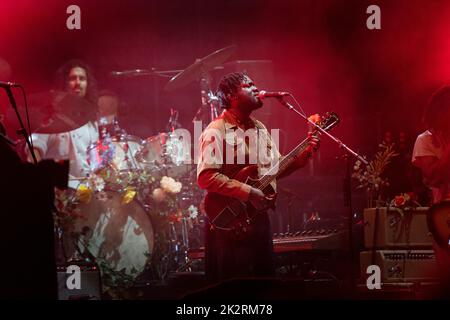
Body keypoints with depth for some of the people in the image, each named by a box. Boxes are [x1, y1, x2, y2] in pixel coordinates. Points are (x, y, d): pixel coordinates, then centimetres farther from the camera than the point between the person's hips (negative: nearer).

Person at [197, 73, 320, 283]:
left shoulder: (260, 129, 14)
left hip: (259, 217, 8)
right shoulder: (217, 131, -13)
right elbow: (205, 177, -22)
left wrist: (305, 154, 4)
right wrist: (248, 192, -23)